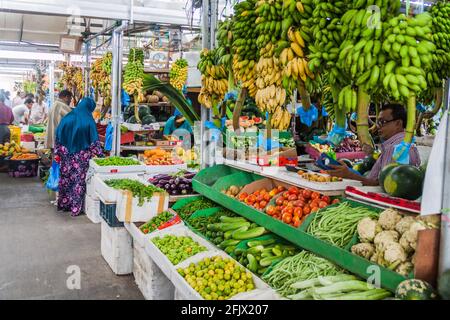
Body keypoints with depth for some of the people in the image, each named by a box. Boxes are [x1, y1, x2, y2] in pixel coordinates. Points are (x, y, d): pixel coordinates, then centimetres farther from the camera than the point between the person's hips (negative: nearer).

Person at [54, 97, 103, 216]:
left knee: (65, 179, 15)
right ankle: (76, 208, 8)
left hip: (66, 156, 4)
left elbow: (58, 137, 4)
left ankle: (63, 204, 26)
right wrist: (100, 155, -1)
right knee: (79, 180, 4)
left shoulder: (67, 118, 1)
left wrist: (58, 153, 11)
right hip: (81, 157, -3)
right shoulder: (88, 121, -10)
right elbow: (94, 141, -10)